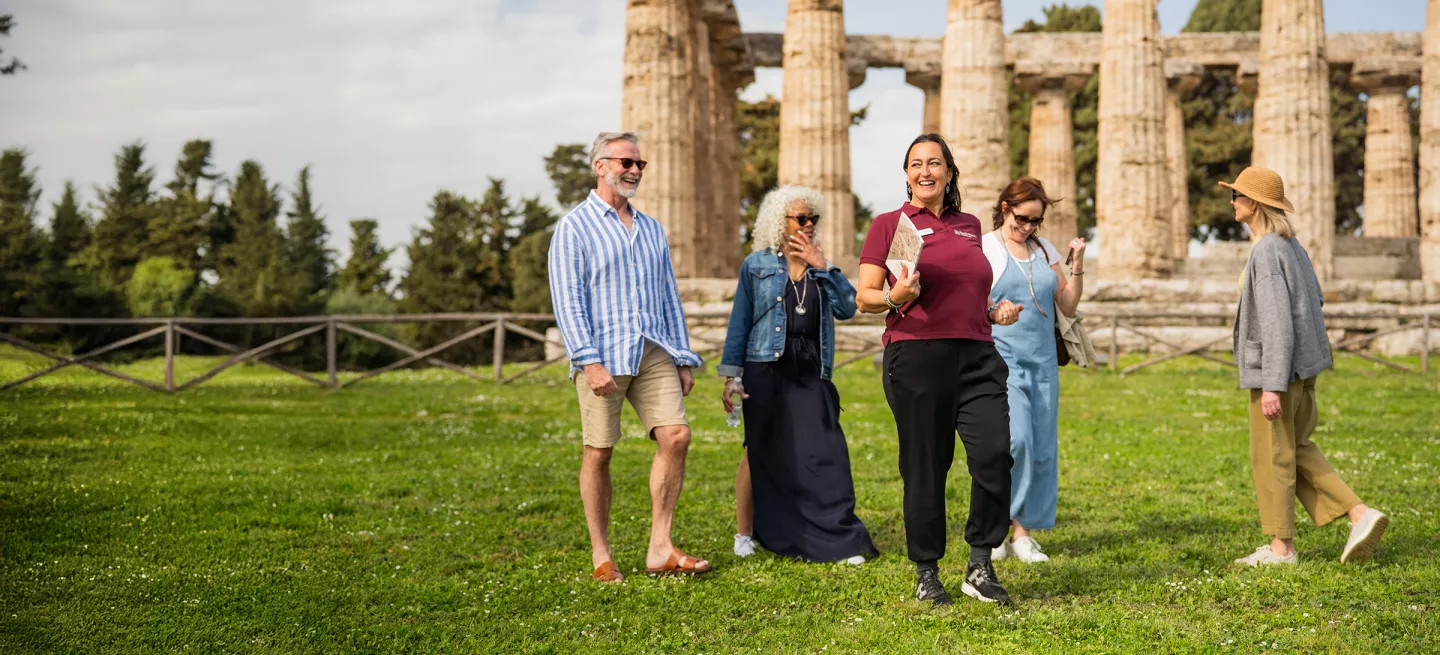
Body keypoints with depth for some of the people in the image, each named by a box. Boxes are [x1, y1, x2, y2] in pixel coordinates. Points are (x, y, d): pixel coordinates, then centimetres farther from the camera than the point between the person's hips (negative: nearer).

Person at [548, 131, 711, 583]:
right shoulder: (575, 227, 0)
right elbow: (567, 300, -7)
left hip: (653, 353, 5)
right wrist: (589, 360, -17)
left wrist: (683, 359, 14)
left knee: (675, 436, -8)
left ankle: (660, 550, -2)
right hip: (602, 354, -5)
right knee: (599, 452, -1)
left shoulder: (651, 229, 18)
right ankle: (601, 556, 10)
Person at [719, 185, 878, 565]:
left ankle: (837, 540, -3)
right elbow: (740, 322, 4)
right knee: (760, 452, 5)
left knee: (822, 452, -5)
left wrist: (822, 266, -7)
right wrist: (731, 376, 0)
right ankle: (744, 535, 17)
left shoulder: (819, 266, 13)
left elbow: (847, 308, -1)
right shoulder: (757, 266, 4)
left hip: (810, 374, 2)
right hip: (766, 372, -2)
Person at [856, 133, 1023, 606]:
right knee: (925, 466, 1)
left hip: (976, 355, 4)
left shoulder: (969, 226, 18)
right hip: (916, 355, -3)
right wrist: (895, 297, -18)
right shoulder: (889, 224, 5)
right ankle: (926, 573, 16)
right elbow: (863, 298, 2)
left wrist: (996, 311, 11)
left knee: (995, 453, -13)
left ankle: (980, 566, 1)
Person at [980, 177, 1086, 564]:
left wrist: (1078, 266, 0)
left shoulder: (1045, 251, 13)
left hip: (1042, 361, 5)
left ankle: (1024, 533, 10)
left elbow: (1068, 307, 12)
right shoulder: (983, 250, -1)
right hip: (1000, 356, -5)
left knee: (1042, 449, 2)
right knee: (1014, 439, -19)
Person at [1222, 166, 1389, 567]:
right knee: (1296, 449, 18)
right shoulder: (1290, 244, 10)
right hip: (1302, 364, 10)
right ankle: (1360, 514, 9)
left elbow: (1277, 321, -24)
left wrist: (1272, 384, -24)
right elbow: (1315, 299, 20)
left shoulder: (1267, 252, -19)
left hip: (1277, 368, -9)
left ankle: (1280, 546, 11)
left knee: (1271, 455, 2)